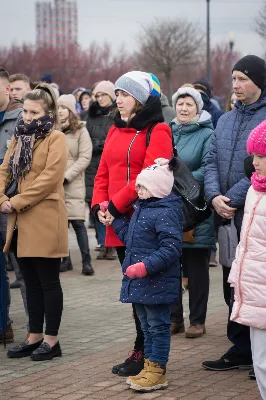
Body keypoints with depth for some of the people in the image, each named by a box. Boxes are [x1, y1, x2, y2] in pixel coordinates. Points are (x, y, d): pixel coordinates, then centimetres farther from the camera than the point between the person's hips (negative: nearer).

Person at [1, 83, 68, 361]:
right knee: (31, 282, 12)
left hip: (45, 219, -7)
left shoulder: (56, 138, -7)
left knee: (48, 281, 0)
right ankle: (34, 337, 19)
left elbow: (50, 178, -17)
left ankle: (51, 340, 6)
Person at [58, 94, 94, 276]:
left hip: (73, 184, -3)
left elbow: (84, 158, -5)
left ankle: (86, 261, -1)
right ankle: (65, 259, 15)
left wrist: (66, 176, -12)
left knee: (77, 222, -7)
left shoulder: (80, 130, 1)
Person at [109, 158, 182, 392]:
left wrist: (146, 266, -31)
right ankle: (149, 368, 24)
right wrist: (115, 218, 19)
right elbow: (130, 237, 24)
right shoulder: (142, 209, 13)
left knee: (158, 326, 0)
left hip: (157, 283, -10)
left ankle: (157, 373, 6)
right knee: (147, 326, 16)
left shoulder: (165, 213, -18)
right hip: (140, 284, 10)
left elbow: (171, 249, -25)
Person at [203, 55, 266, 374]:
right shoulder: (226, 120, 15)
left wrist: (234, 198, -19)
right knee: (232, 284, 12)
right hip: (228, 216, 7)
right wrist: (214, 196, -7)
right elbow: (211, 161, 10)